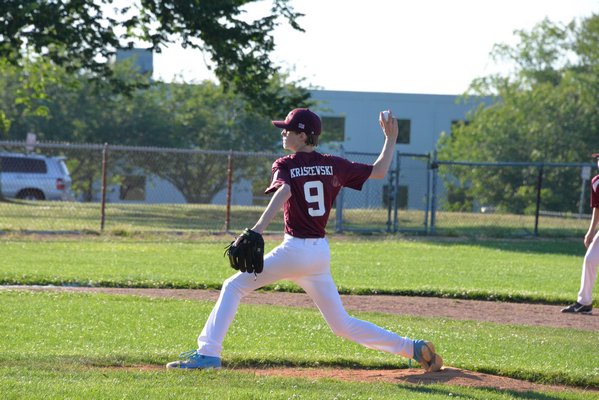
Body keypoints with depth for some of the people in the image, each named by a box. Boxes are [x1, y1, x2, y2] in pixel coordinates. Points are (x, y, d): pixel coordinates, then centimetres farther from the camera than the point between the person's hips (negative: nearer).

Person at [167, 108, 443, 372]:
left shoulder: (285, 165, -4)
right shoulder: (333, 165, 9)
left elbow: (284, 192, -25)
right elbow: (379, 171, 13)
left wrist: (259, 228, -38)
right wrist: (390, 139, 23)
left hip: (295, 250, -6)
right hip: (322, 253, 6)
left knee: (234, 286, 4)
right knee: (343, 325, 13)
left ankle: (208, 353, -6)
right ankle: (413, 348, 4)